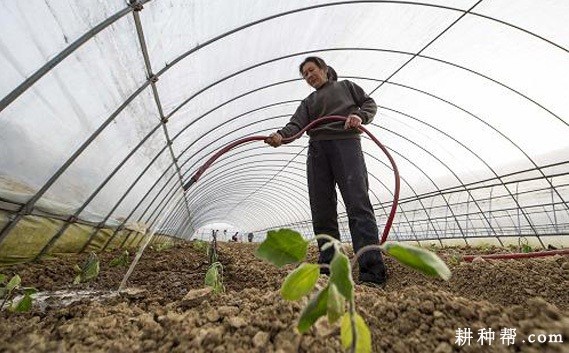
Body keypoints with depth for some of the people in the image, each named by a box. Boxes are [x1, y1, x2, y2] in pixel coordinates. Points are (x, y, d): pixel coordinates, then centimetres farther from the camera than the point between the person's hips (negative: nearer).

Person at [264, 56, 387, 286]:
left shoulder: (346, 86, 28)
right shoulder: (307, 102, 27)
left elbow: (370, 103, 20)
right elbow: (296, 124, 7)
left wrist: (360, 116, -4)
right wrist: (280, 135, -16)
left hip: (346, 142, -2)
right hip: (317, 149, 3)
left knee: (358, 203, -17)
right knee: (322, 212, -5)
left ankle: (373, 270, -14)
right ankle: (328, 267, 4)